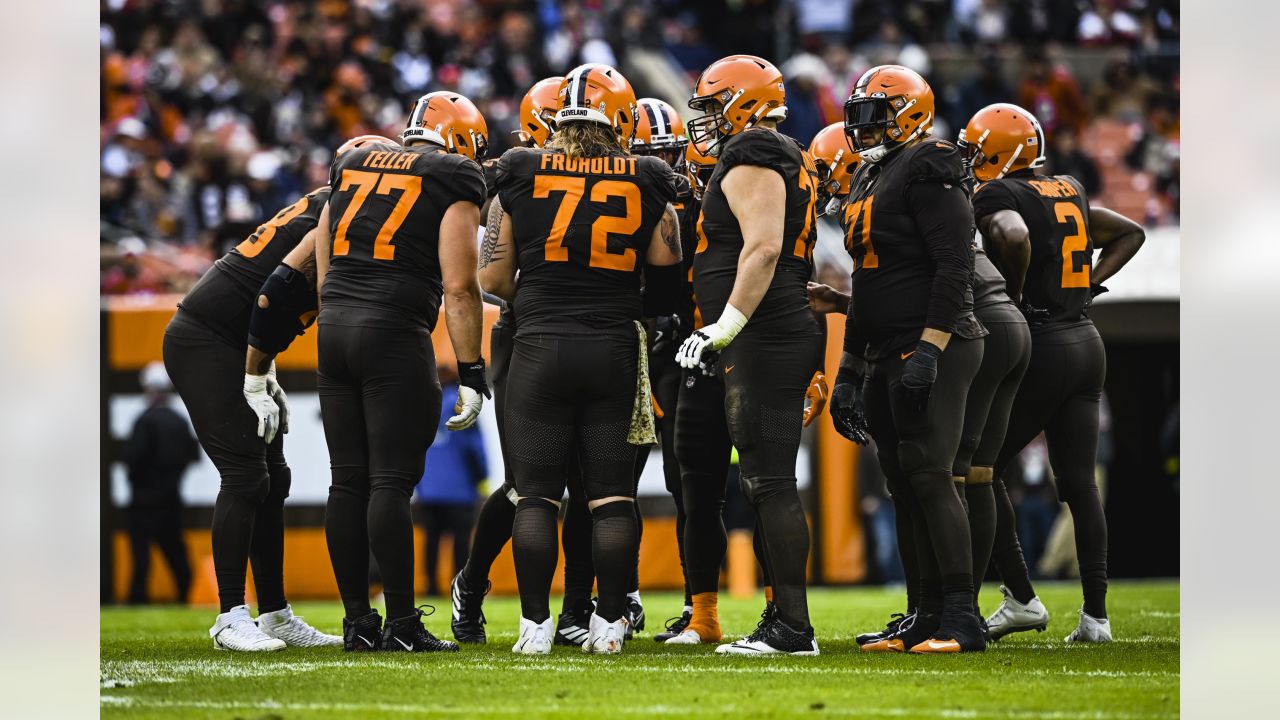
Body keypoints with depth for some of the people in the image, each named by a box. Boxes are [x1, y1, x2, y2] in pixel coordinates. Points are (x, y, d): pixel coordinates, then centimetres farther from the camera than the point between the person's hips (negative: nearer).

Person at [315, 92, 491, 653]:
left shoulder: (353, 166, 18)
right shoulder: (453, 180, 0)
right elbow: (459, 287, -7)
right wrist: (470, 374, -5)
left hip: (334, 328, 6)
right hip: (395, 333, -6)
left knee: (349, 481, 8)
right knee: (392, 482, -5)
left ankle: (357, 622, 11)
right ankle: (401, 624, -5)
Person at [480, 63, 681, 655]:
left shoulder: (521, 177, 0)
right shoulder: (645, 185, 1)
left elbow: (493, 278, 4)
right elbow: (666, 282, 6)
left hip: (539, 347, 0)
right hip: (614, 351, 0)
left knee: (536, 494, 4)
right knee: (612, 494, 7)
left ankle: (534, 625, 0)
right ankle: (609, 623, 6)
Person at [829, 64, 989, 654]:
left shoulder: (926, 172, -9)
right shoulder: (869, 181, 20)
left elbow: (955, 265, -18)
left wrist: (929, 350, -24)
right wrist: (849, 371, 23)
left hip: (933, 352, -9)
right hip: (887, 355, 9)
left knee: (929, 476, -14)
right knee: (904, 486, 8)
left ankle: (962, 621, -14)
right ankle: (925, 616, 12)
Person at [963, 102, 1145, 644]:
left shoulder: (996, 196, -8)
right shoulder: (1068, 193, 15)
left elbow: (1015, 238, -30)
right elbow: (1130, 233, 27)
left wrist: (1014, 295, -15)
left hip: (1040, 349, -7)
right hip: (1087, 342, 7)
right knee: (1080, 482, 6)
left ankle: (1021, 599, 0)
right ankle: (1096, 614, 2)